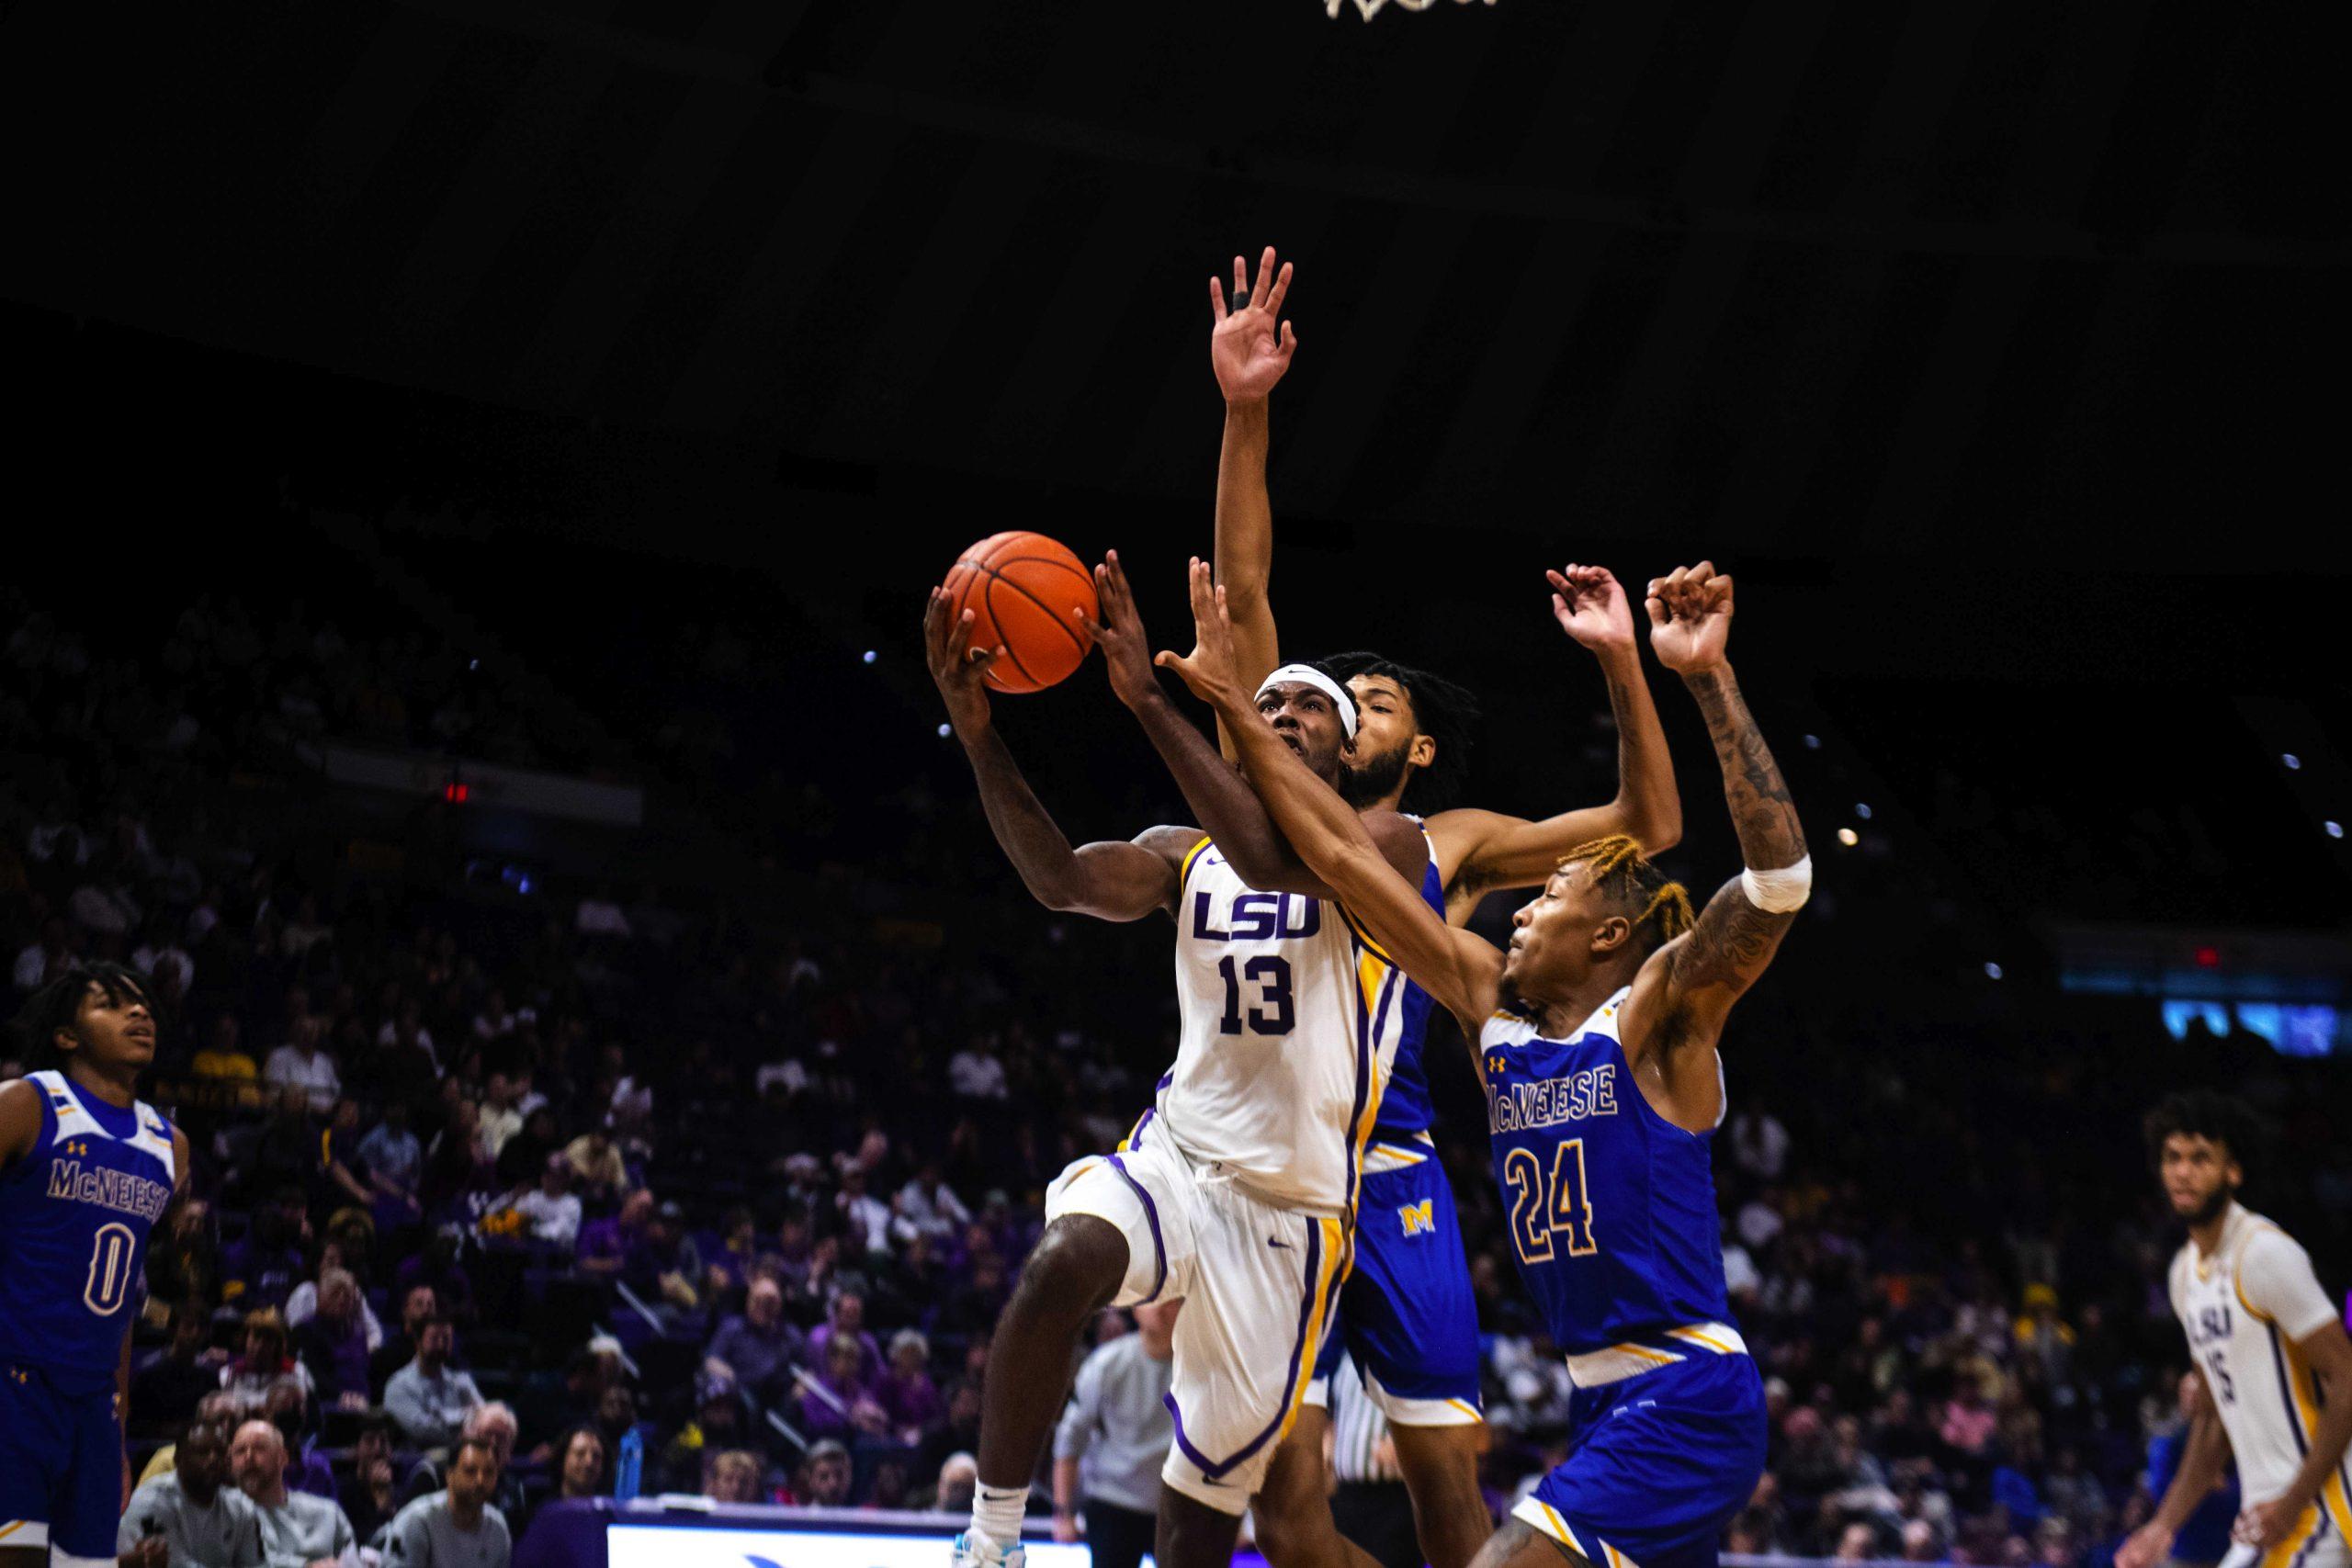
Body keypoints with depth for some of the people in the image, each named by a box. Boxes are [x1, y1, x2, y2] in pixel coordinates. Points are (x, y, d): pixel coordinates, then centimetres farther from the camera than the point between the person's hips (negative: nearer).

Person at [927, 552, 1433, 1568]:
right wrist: (977, 734, -26)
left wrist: (1150, 700, -32)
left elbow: (1278, 857, -26)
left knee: (1214, 1478, 4)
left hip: (1292, 1207, -2)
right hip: (1176, 1158, 2)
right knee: (1061, 1262, -33)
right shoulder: (1186, 855, 10)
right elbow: (1061, 877, -11)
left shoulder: (1387, 843, -3)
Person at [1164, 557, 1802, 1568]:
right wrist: (1235, 708, 7)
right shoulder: (1495, 1005, 10)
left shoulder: (1659, 1010, -7)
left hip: (1687, 1401, -8)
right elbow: (1343, 856, 10)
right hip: (1609, 1404, 8)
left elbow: (1780, 876, -24)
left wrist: (1707, 679, -30)